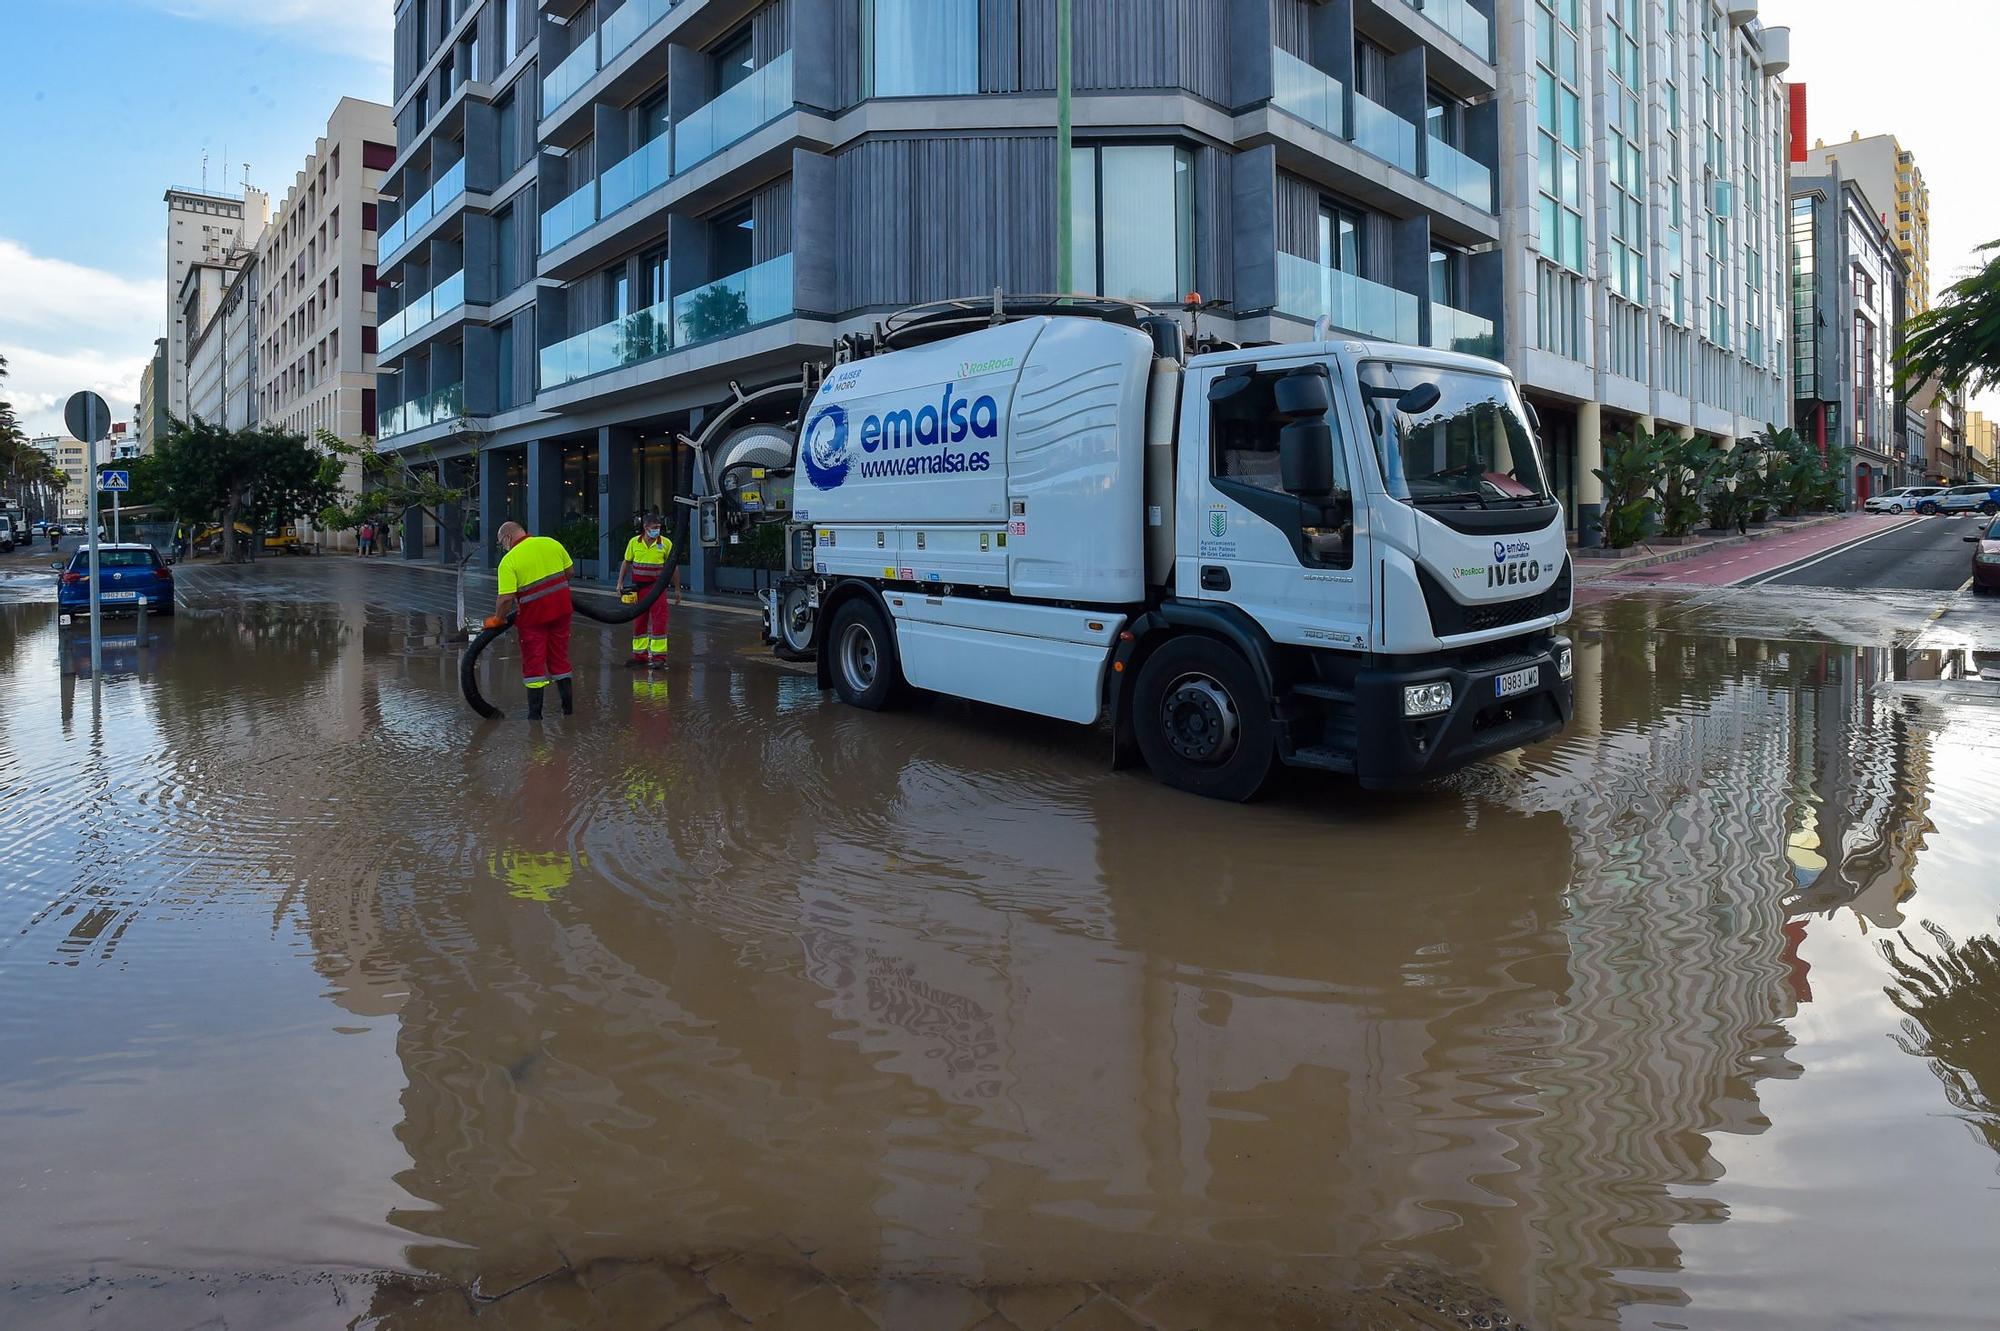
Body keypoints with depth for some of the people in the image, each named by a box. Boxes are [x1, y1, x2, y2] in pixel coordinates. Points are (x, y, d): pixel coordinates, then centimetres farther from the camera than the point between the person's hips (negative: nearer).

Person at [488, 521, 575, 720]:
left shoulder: (509, 560, -12)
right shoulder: (551, 543, 2)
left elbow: (506, 598, -17)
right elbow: (569, 569, 14)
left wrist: (498, 619, -2)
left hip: (534, 614, -5)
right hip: (561, 606, 5)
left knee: (533, 662, 5)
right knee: (559, 657, 17)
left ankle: (535, 714, 6)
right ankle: (568, 706, 23)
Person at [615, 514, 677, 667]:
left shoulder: (666, 543, -4)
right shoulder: (634, 542, 1)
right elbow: (626, 563, 13)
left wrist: (677, 589, 3)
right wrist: (620, 583, 6)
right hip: (637, 587, 3)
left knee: (659, 620, -8)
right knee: (639, 620, 9)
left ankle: (659, 656, -2)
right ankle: (640, 654, 20)